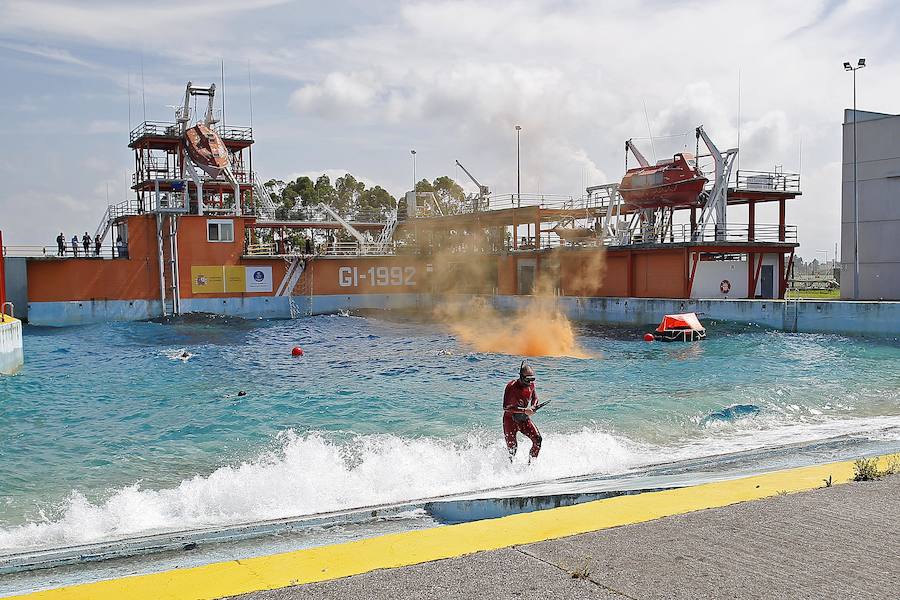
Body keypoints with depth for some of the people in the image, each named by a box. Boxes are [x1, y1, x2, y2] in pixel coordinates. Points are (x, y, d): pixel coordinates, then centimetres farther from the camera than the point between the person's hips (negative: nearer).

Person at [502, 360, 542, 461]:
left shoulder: (531, 384, -4)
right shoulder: (511, 386, -22)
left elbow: (535, 398, 16)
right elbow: (506, 407, -26)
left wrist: (533, 407, -7)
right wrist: (524, 410, -30)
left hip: (524, 419, 5)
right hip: (510, 420, -5)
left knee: (537, 439, -12)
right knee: (512, 447, -6)